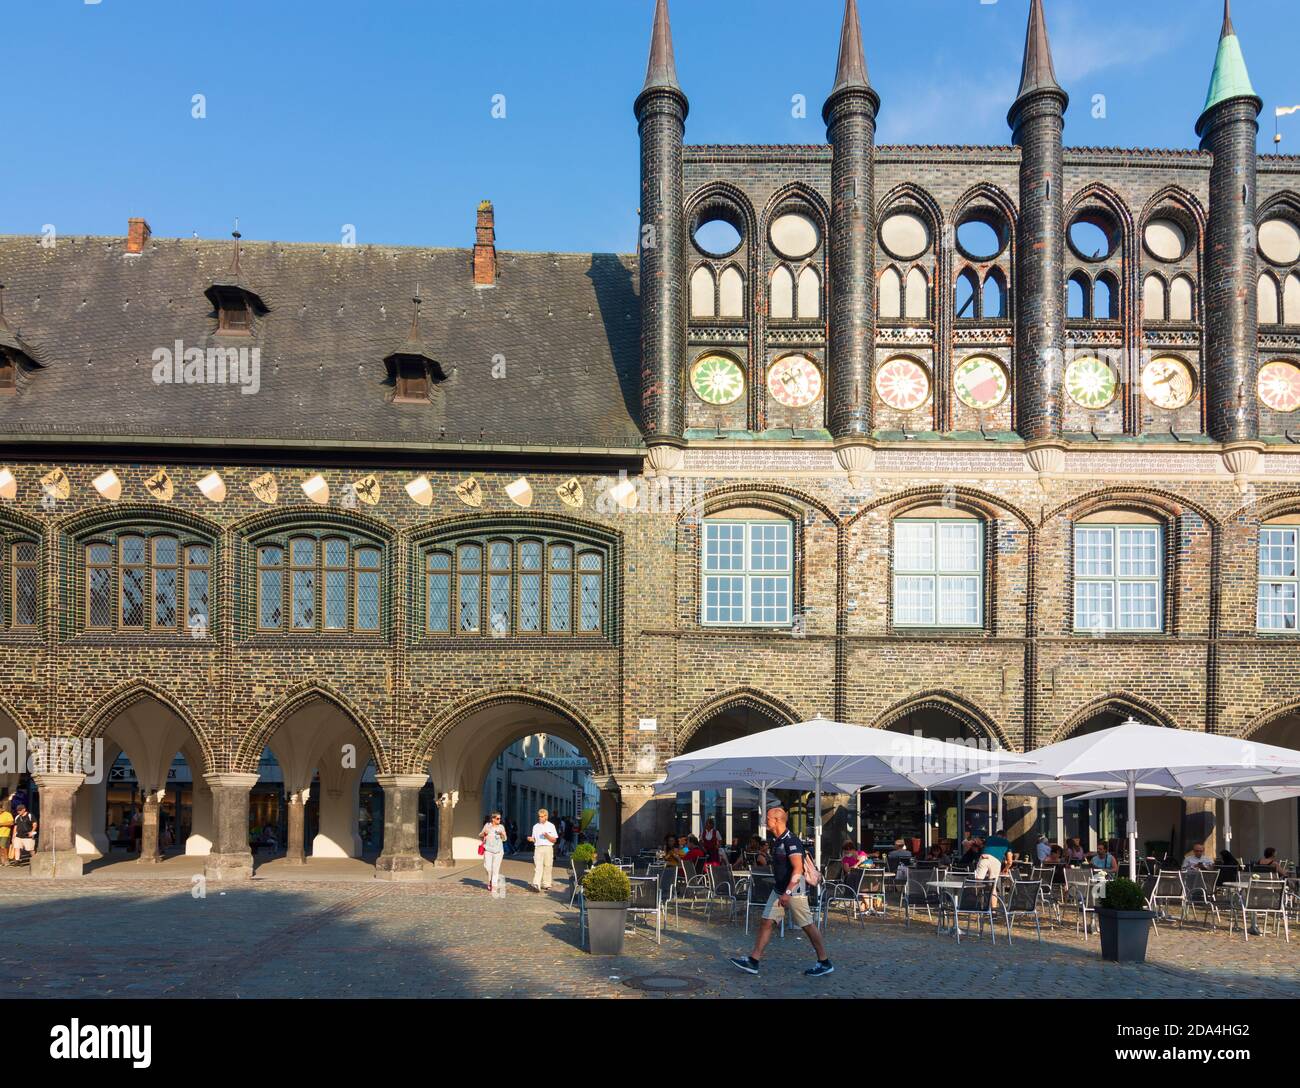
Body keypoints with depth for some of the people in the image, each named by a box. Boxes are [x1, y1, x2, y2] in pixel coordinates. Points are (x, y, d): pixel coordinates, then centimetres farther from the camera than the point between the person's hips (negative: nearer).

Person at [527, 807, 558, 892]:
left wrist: (547, 836, -14)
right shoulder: (536, 826, 13)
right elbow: (534, 839, 17)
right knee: (537, 866, -10)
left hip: (548, 848, -1)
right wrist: (531, 839, -5)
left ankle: (546, 885, 11)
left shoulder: (551, 826, 6)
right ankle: (536, 885, -19)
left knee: (547, 867, 2)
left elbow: (554, 840, 4)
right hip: (538, 848, 1)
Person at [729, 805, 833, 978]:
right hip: (779, 890, 9)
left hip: (794, 891, -9)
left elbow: (798, 869, -26)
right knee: (766, 923, 5)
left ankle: (825, 963, 12)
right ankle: (753, 961, 8)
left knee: (807, 926, 1)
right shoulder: (776, 841, 10)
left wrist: (788, 892, -30)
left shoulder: (791, 841, -19)